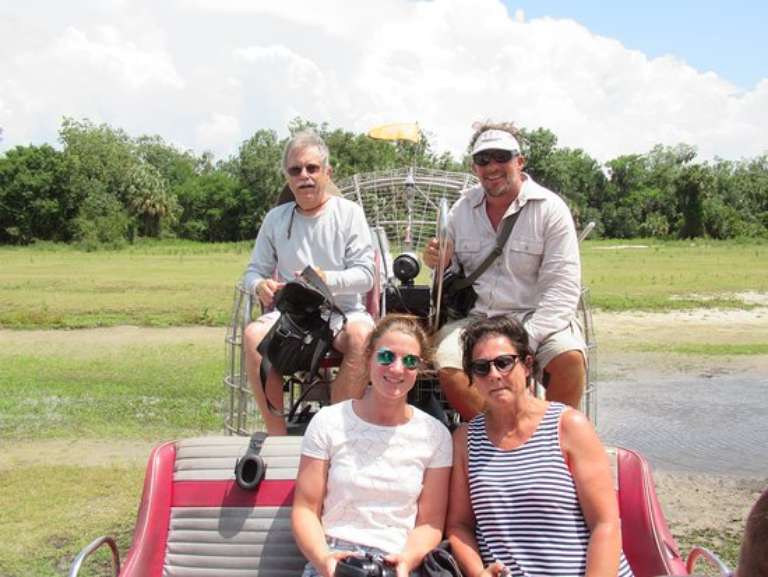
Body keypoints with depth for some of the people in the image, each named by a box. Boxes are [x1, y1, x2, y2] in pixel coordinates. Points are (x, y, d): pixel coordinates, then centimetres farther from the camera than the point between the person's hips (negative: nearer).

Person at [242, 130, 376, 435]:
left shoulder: (349, 212, 5)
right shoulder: (276, 218, 13)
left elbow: (365, 275, -2)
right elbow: (253, 272, 15)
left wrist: (327, 279, -22)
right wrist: (260, 286, -10)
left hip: (342, 311, -2)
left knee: (362, 335, -36)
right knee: (253, 334, -29)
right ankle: (277, 435, -22)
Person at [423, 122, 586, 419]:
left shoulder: (550, 208, -2)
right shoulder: (462, 209, 10)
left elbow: (561, 287, -8)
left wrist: (525, 340, -21)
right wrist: (438, 261, -6)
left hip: (534, 317, -2)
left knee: (570, 357, -31)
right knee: (449, 369, -28)